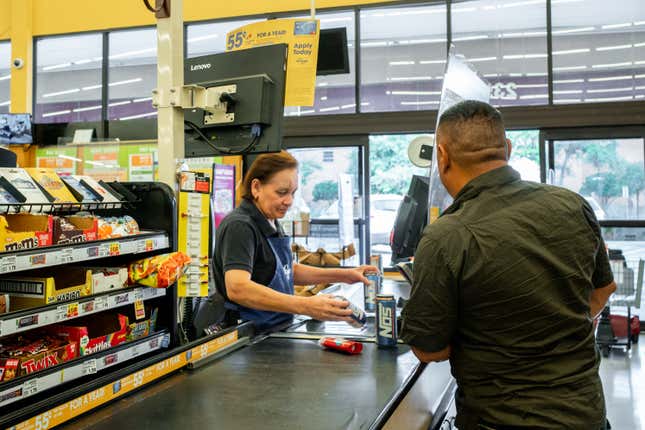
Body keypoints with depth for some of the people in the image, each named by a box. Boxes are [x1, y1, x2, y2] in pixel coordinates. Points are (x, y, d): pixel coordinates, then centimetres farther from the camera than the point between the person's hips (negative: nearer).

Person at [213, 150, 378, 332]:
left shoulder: (272, 224, 14)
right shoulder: (239, 226, -16)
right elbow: (237, 289, -30)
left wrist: (342, 275, 12)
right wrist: (306, 306, -36)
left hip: (277, 332, 8)